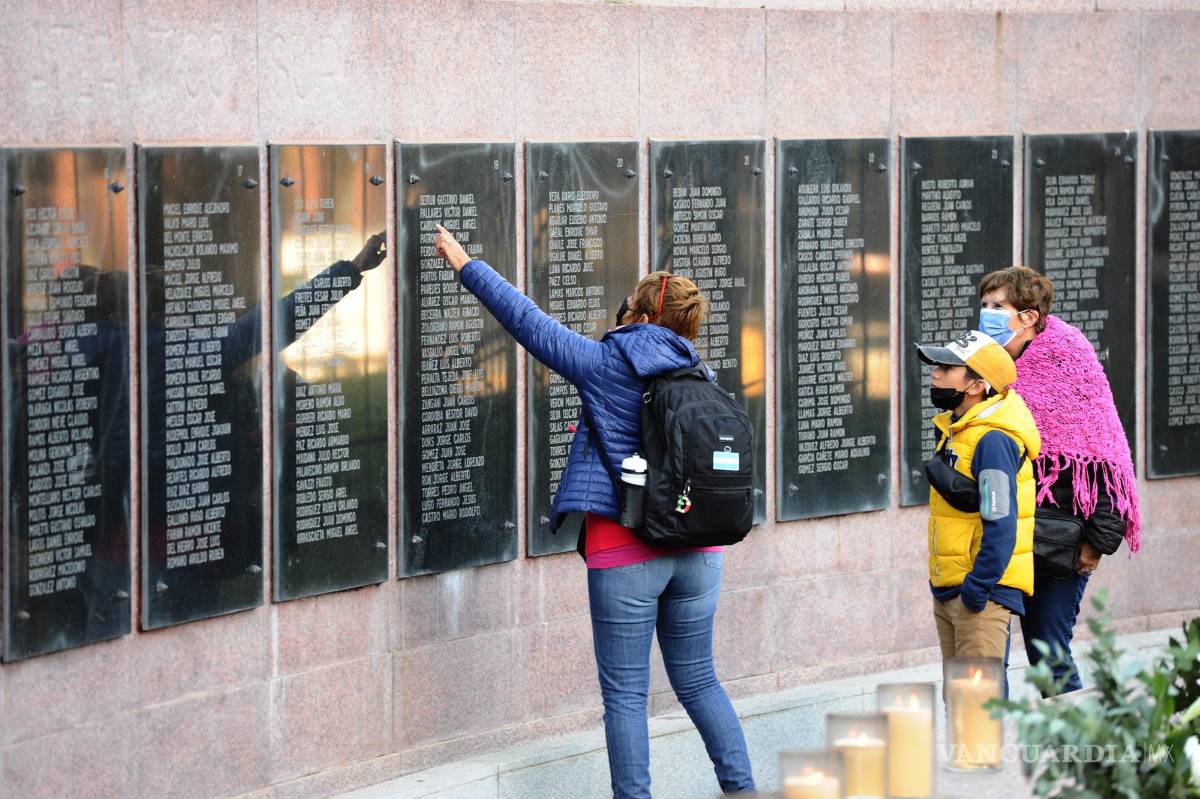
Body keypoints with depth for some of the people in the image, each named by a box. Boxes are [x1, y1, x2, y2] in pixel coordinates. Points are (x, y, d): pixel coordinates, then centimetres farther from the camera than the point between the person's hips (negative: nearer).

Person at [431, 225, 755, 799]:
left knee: (625, 694, 1)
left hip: (626, 555, -5)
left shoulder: (606, 365, -7)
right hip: (697, 552, 5)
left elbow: (527, 320, -2)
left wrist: (467, 267, 8)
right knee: (698, 681, 16)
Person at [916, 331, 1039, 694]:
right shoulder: (953, 429, 12)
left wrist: (977, 587, -23)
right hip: (947, 588, 10)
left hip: (982, 590, -10)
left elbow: (1000, 525, -23)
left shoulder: (993, 440, -18)